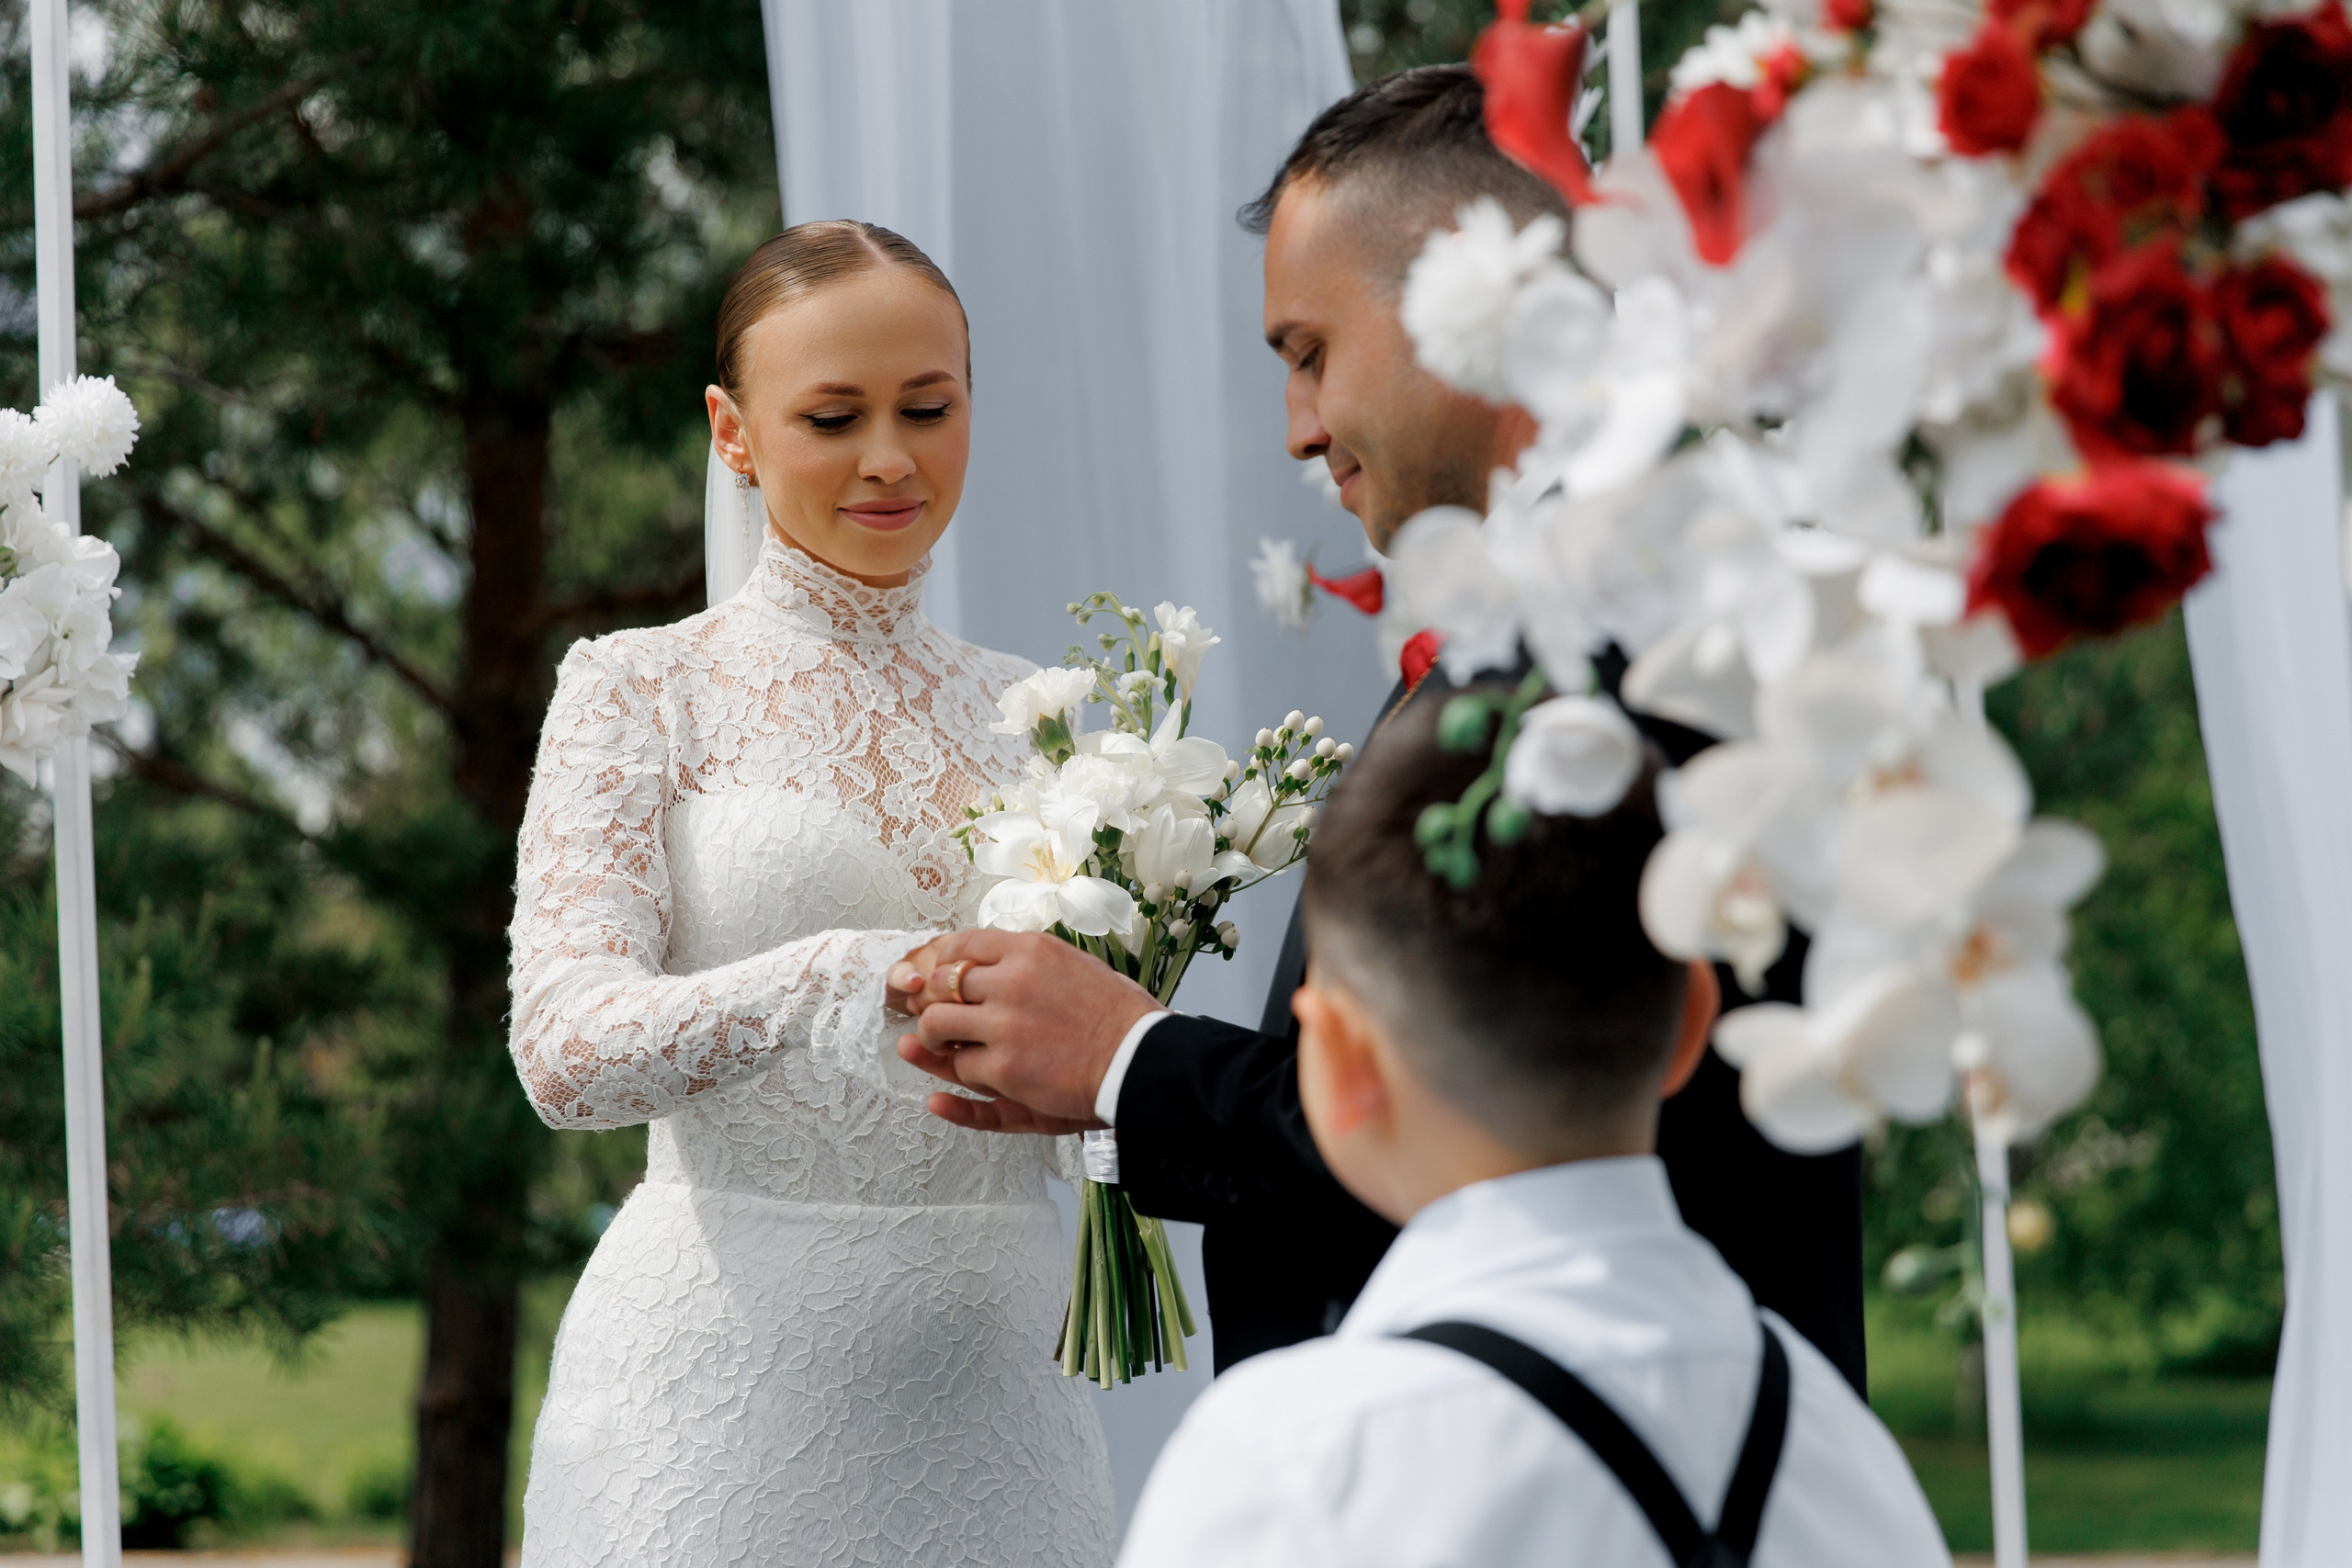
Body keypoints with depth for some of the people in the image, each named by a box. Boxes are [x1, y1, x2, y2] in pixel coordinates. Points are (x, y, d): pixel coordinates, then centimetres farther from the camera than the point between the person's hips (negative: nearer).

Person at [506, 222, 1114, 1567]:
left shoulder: (1025, 712, 12)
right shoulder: (646, 689, 0)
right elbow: (568, 1049, -15)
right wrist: (836, 981, -32)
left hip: (991, 1375, 4)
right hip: (730, 1387, -4)